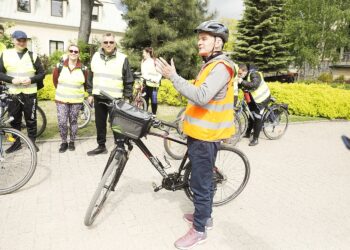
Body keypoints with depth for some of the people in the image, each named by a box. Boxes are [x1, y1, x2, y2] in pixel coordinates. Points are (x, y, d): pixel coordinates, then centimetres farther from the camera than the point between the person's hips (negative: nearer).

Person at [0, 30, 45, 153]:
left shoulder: (33, 56, 1)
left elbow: (42, 73, 3)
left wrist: (31, 79, -14)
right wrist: (12, 79, -13)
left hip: (29, 93, -1)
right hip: (13, 93, 1)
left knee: (31, 120, 6)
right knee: (14, 120, 11)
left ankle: (32, 142, 20)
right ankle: (16, 142, 26)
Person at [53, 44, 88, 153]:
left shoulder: (83, 68, -4)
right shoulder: (60, 66, -3)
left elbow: (85, 83, 11)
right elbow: (55, 80, 12)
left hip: (76, 101, 0)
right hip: (61, 100, 0)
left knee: (73, 122, 9)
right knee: (62, 122, -1)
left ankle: (72, 142, 24)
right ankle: (64, 142, 17)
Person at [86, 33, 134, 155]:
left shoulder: (122, 58, -6)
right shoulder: (96, 57, 6)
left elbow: (129, 80, -3)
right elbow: (91, 77, 14)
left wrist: (127, 97, -5)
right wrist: (90, 94, 12)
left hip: (115, 98, -4)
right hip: (99, 97, 5)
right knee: (100, 123, 13)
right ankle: (101, 146, 27)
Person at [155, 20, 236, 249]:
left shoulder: (220, 67, -18)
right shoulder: (211, 65, 15)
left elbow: (201, 97, -32)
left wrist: (173, 76, -30)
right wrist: (190, 119, 22)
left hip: (206, 136, -10)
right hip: (200, 132, 10)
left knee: (201, 183, 1)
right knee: (204, 179, 21)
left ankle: (199, 230, 17)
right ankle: (205, 215, 39)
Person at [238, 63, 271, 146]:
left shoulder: (254, 74, -27)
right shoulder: (243, 77, -4)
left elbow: (254, 84, -43)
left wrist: (242, 82, -45)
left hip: (262, 97, -7)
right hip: (252, 98, 7)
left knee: (258, 118, -8)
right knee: (251, 115, 15)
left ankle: (255, 139, -2)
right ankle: (248, 133, 32)